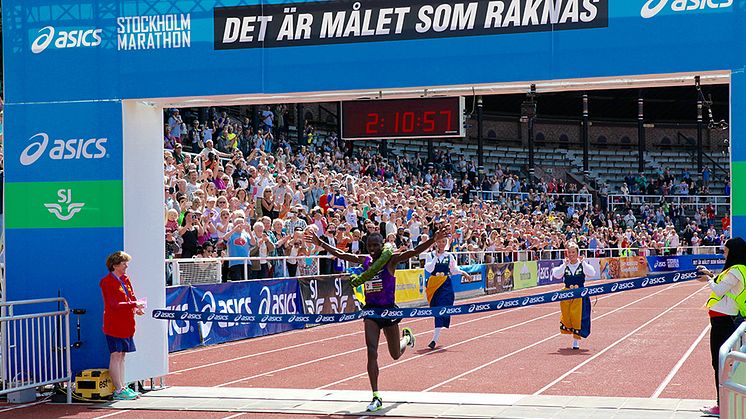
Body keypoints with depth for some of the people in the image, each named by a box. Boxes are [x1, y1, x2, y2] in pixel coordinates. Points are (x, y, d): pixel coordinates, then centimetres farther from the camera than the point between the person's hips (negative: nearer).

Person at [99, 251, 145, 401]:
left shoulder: (125, 279, 14)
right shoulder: (107, 282, -11)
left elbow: (131, 297, 15)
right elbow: (115, 304, -18)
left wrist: (136, 308, -6)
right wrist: (134, 304, -19)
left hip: (126, 324, 8)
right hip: (114, 325, -8)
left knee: (121, 356, 11)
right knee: (116, 356, -5)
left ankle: (123, 387, 15)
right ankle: (119, 390, -3)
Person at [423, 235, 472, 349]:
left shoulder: (449, 256, 7)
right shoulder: (431, 255, 1)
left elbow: (453, 270, 19)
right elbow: (429, 269, -14)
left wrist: (463, 273, 4)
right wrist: (436, 256, -16)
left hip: (446, 285, 0)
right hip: (434, 284, 0)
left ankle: (435, 339, -17)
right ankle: (437, 334, 31)